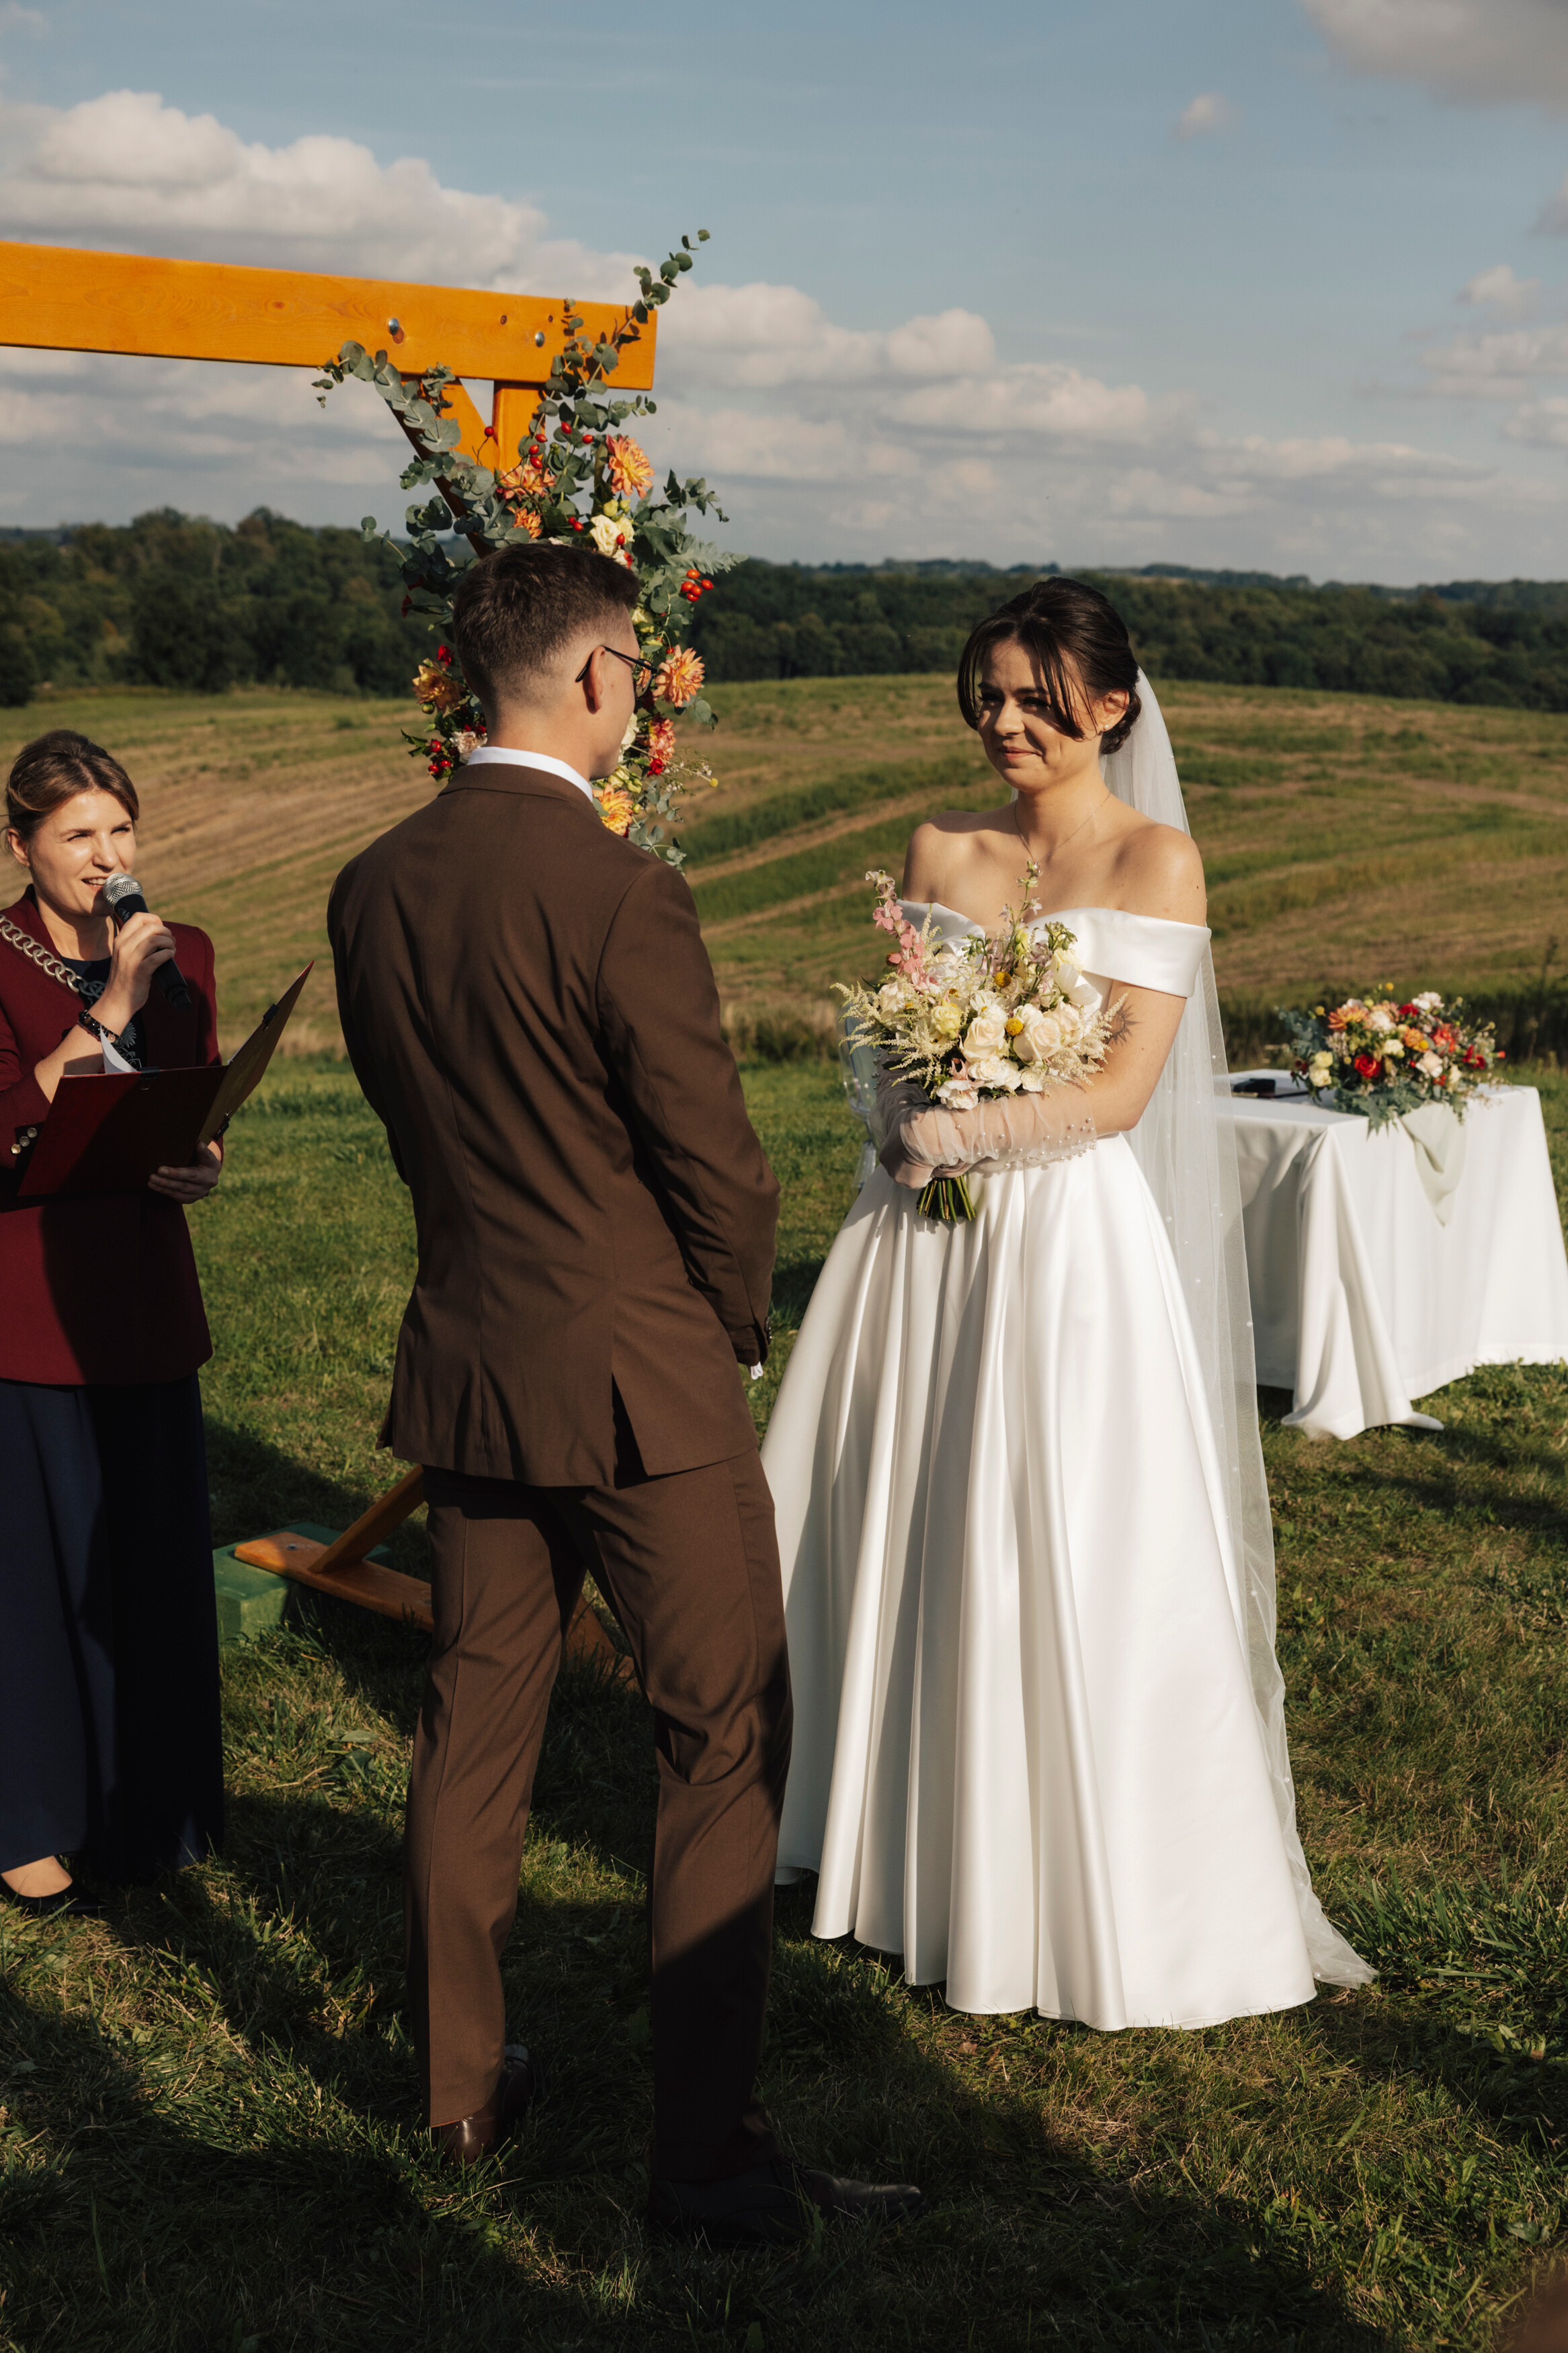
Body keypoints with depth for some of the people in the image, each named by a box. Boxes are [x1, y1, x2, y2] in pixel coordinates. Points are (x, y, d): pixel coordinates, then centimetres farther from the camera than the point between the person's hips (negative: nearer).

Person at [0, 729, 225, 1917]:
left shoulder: (183, 955, 9)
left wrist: (200, 1165, -5)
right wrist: (111, 1009, -22)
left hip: (146, 1301, 5)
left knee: (156, 1557, 10)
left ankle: (149, 1808, 27)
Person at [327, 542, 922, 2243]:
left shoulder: (371, 890, 1)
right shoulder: (620, 894, -20)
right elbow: (716, 1165, -16)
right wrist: (732, 1325, 3)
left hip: (461, 1368, 7)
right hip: (638, 1382, -7)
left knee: (472, 1733, 18)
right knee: (727, 1748, 5)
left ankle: (459, 2084, 33)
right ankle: (706, 2153, 11)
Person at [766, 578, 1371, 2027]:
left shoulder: (1154, 857, -5)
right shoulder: (943, 852, 10)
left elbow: (1122, 1090, -11)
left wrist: (964, 1134, -15)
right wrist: (903, 1117, -9)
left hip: (1066, 1239, -5)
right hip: (924, 1236, 5)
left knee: (1066, 1571, -2)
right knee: (898, 1538, 12)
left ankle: (1098, 1900, 15)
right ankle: (914, 1840, 32)